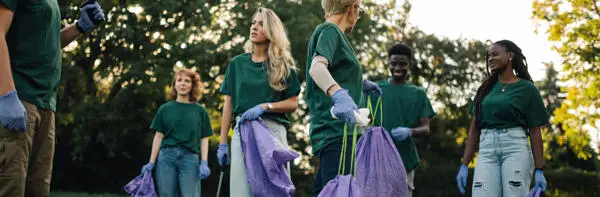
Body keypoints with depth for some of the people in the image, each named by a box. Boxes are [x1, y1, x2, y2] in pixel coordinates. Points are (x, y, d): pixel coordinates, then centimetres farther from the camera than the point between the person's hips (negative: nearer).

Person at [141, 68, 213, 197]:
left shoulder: (200, 111, 11)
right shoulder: (165, 109, 12)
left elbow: (204, 139, 8)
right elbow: (158, 137, 11)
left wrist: (204, 163, -4)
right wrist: (151, 163, 5)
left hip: (190, 157, -1)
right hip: (166, 157, 1)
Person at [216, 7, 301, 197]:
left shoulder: (283, 65, 7)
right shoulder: (237, 63, 12)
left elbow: (293, 103, 3)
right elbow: (229, 104, 11)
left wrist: (265, 106, -13)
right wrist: (222, 143, 6)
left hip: (273, 130, -1)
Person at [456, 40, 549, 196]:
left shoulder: (527, 88, 5)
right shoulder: (485, 89, 17)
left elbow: (535, 131, 1)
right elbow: (474, 128, 15)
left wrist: (539, 170, -6)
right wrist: (464, 165, 8)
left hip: (516, 148, -3)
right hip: (486, 150, 3)